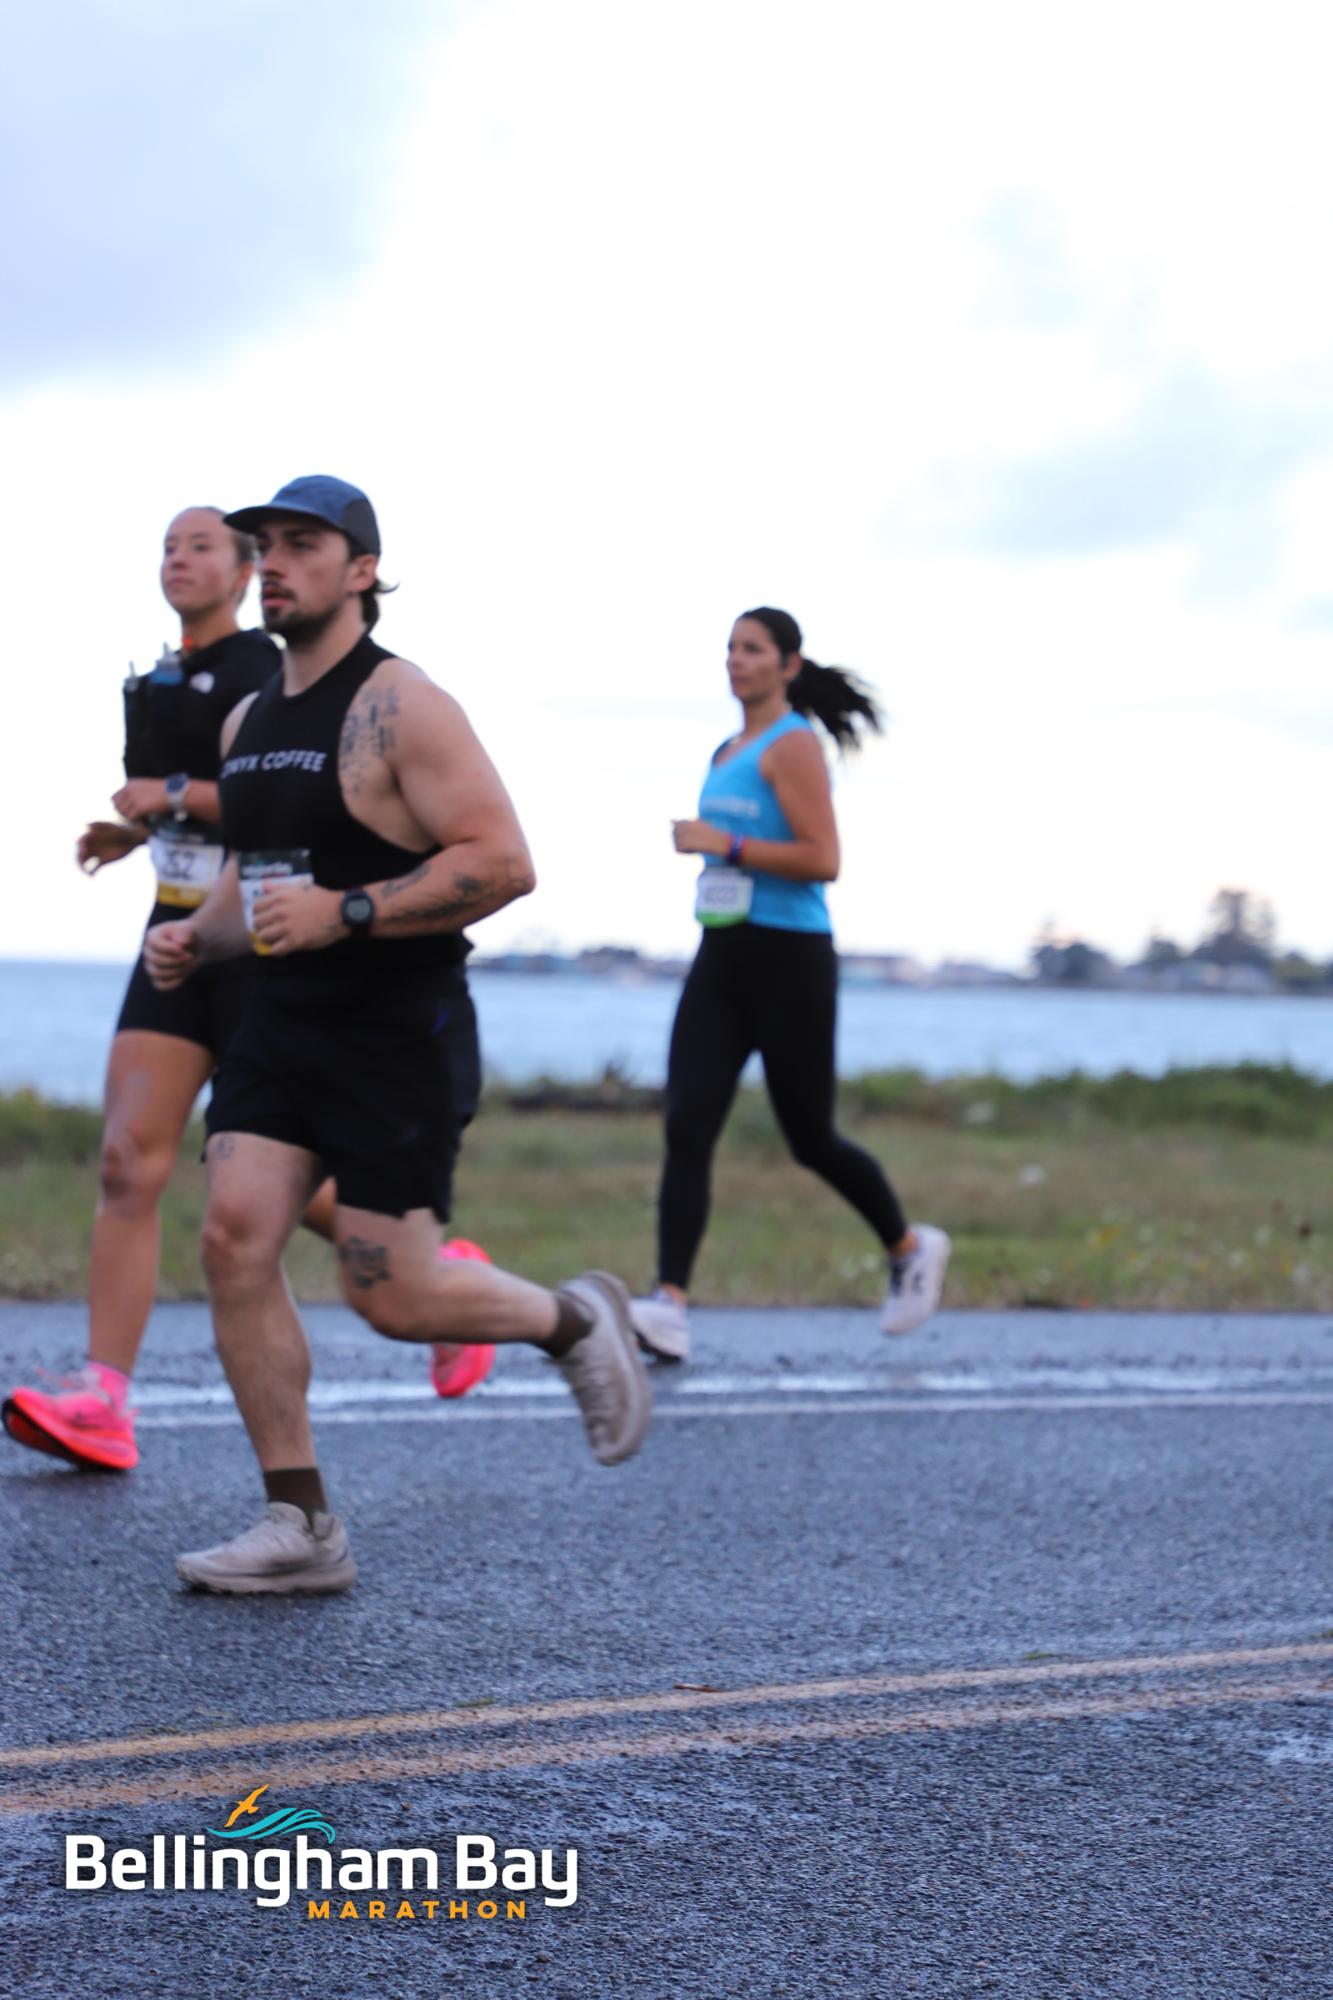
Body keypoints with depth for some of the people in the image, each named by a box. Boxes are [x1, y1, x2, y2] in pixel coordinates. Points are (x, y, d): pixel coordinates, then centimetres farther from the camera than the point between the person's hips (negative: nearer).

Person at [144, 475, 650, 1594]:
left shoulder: (401, 707, -11)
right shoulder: (248, 725, 14)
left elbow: (503, 862, -19)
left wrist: (347, 912, -25)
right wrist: (196, 939, 6)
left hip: (400, 1038, -7)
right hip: (281, 1027, 7)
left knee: (393, 1295, -6)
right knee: (235, 1238, -9)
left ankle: (575, 1322, 23)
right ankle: (300, 1525, -1)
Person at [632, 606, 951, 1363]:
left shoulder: (794, 745, -10)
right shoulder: (729, 750, 16)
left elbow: (822, 859, -19)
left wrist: (726, 845, -21)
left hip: (789, 959, -8)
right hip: (722, 957, 8)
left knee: (811, 1139, 4)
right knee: (687, 1127, -8)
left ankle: (911, 1248, 29)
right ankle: (671, 1307, -14)